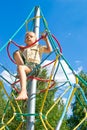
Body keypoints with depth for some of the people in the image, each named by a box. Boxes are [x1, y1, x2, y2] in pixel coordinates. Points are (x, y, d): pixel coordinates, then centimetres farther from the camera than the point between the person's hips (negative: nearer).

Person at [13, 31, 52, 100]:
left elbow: (49, 50, 14)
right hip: (24, 65, 4)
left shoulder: (38, 47, 27)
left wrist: (46, 39, 14)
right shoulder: (23, 48, 36)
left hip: (34, 67, -4)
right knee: (16, 53, -21)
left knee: (21, 67, -37)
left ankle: (23, 91, -50)